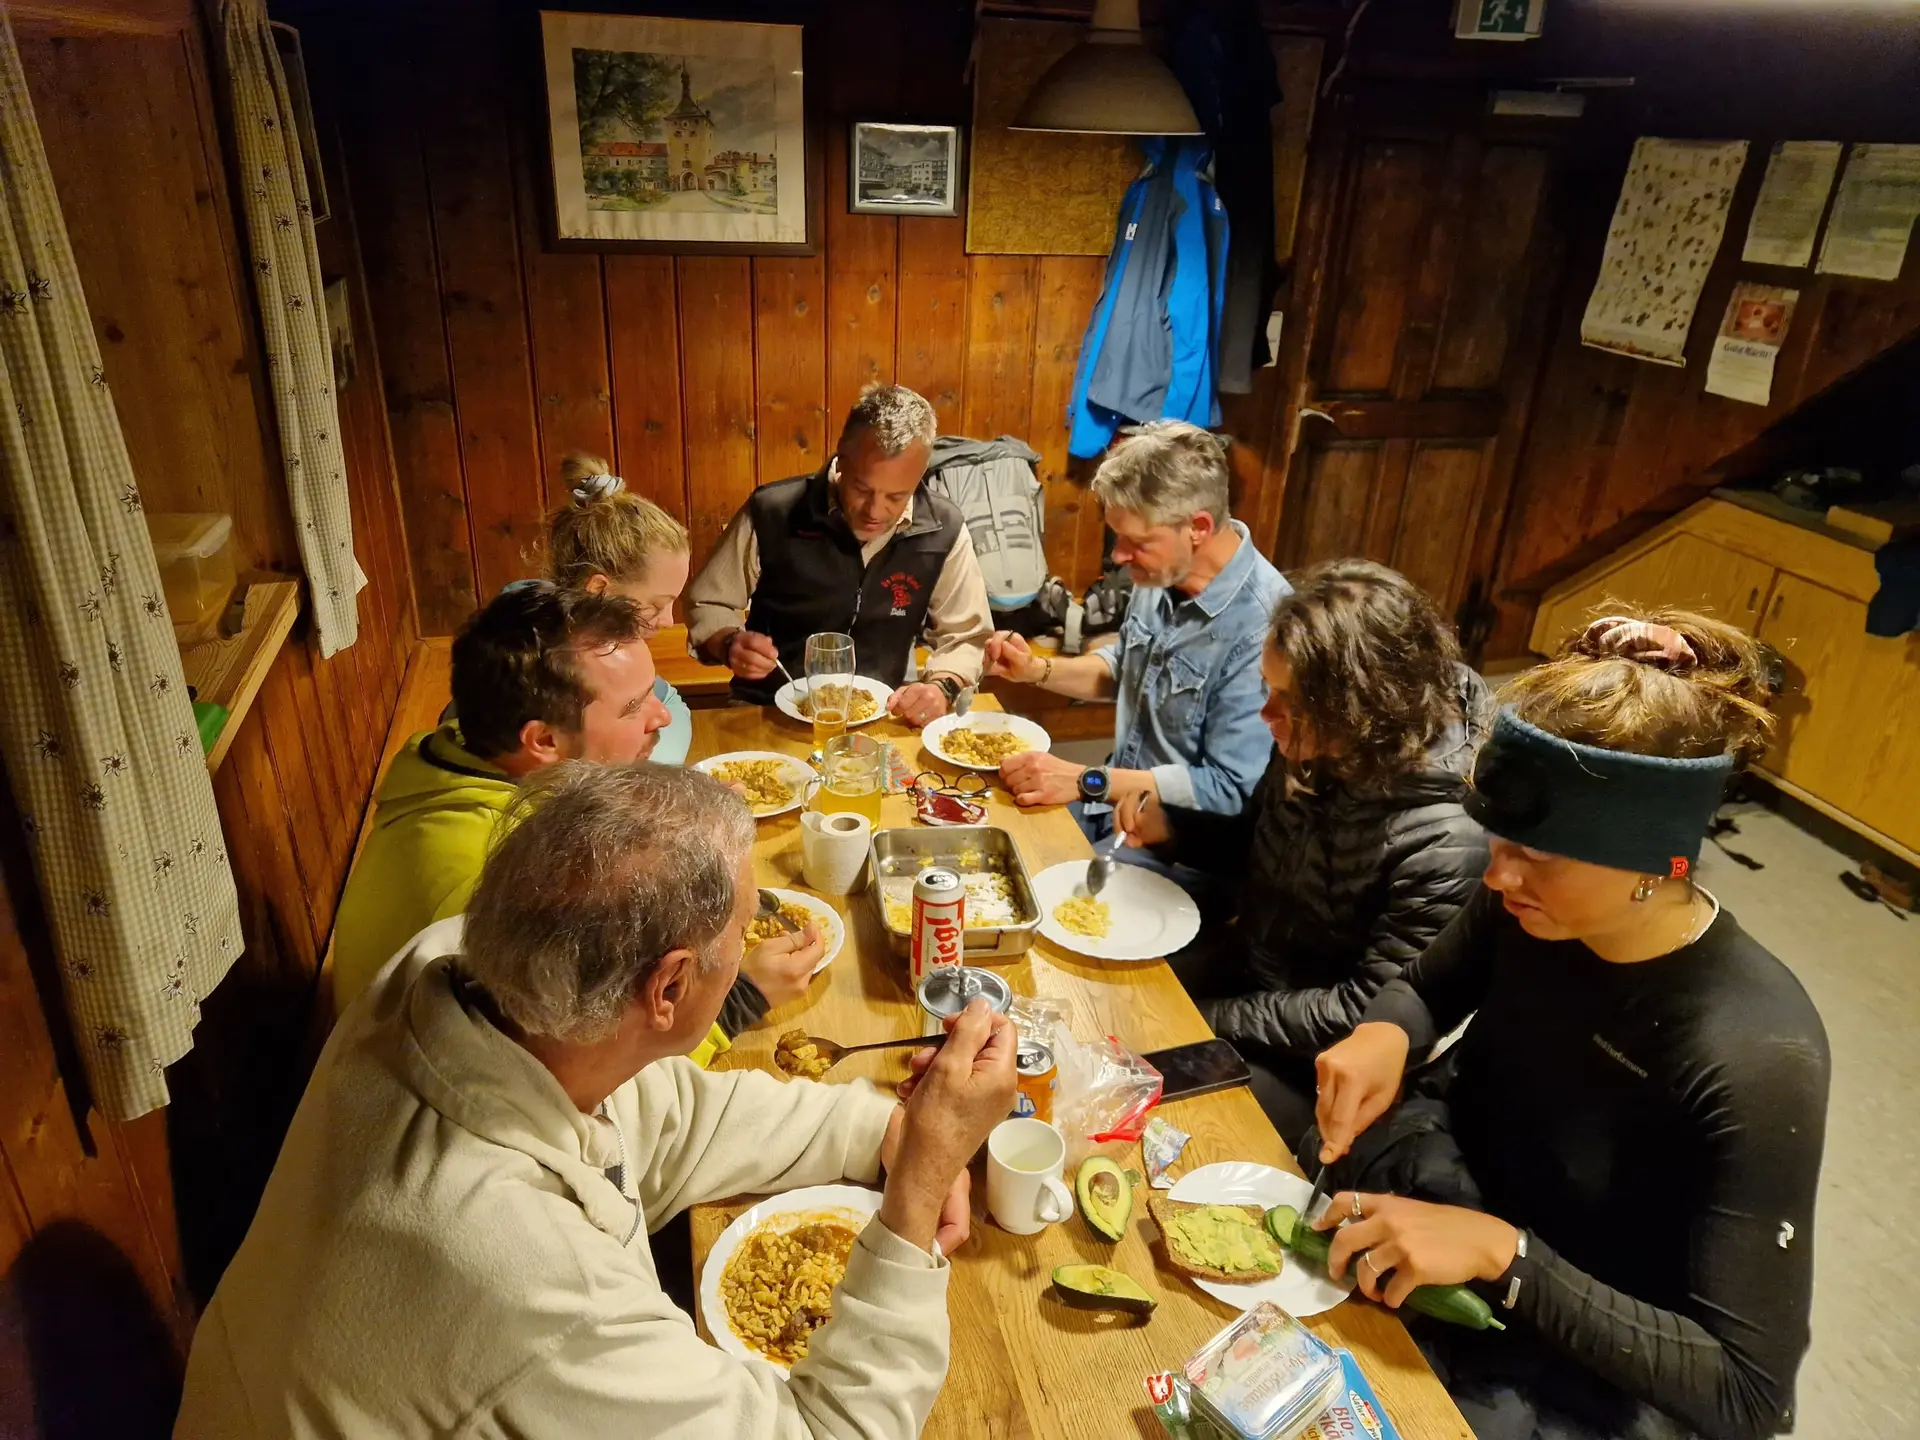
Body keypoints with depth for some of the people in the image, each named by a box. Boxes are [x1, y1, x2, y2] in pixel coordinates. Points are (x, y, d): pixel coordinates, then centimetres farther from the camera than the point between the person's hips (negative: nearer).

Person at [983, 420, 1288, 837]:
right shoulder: (1163, 575, -2)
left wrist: (1087, 781, -25)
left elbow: (1231, 792, -25)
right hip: (1116, 800, 8)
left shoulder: (1262, 628, -27)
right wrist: (1036, 671, 0)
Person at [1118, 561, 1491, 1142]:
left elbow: (1368, 1012, -22)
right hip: (1243, 958, 6)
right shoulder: (1311, 752, -10)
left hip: (1312, 1063, -6)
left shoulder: (1444, 841, -29)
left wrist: (1216, 1021, -19)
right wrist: (1170, 827, -9)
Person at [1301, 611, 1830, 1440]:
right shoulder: (1526, 904, -17)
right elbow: (1429, 986, 6)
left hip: (1607, 1357, -4)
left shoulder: (1756, 1061, -31)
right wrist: (1384, 1034, -17)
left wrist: (1502, 1255, -33)